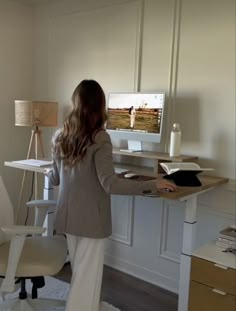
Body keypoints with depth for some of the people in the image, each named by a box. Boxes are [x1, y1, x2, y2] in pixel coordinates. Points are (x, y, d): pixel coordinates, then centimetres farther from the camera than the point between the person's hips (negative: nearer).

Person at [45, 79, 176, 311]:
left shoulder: (61, 136, 2)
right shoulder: (99, 138, -17)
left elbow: (56, 179, 11)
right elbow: (110, 184, -23)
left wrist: (48, 173, 34)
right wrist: (153, 185, -18)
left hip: (68, 216, 6)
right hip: (91, 218, -6)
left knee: (79, 272, 21)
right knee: (87, 277, 8)